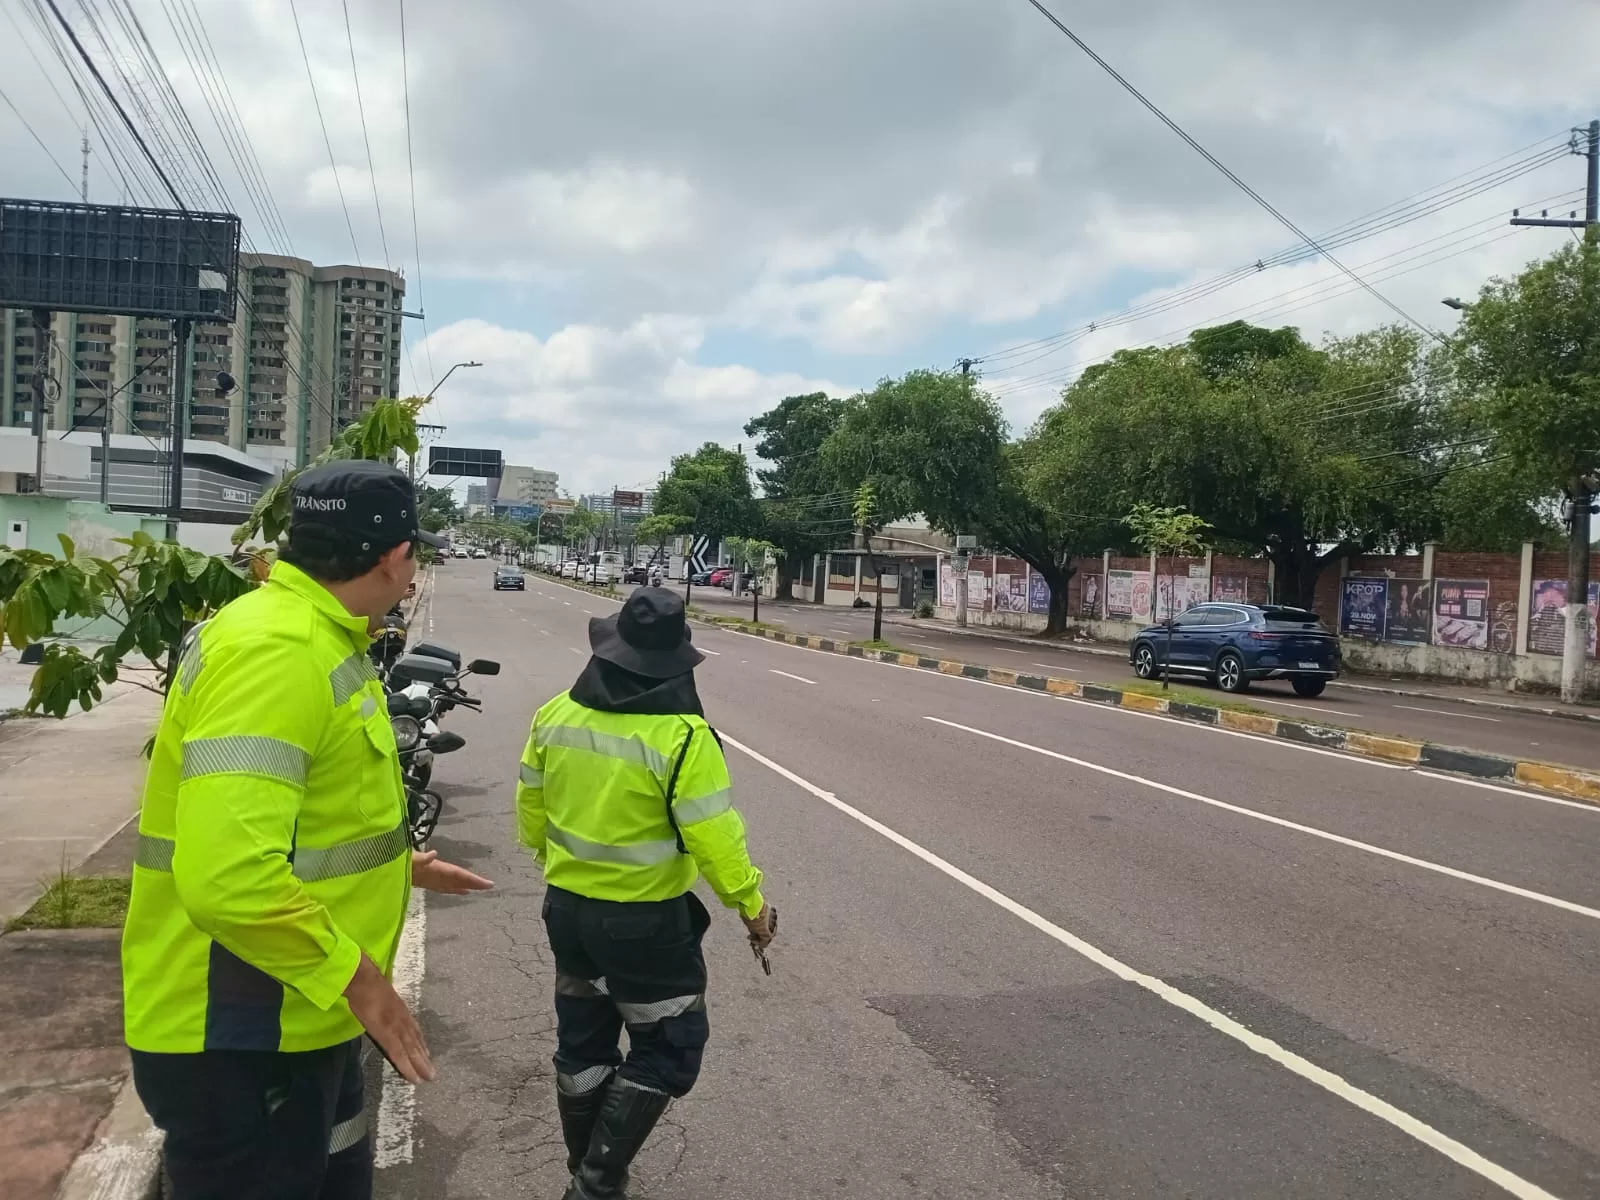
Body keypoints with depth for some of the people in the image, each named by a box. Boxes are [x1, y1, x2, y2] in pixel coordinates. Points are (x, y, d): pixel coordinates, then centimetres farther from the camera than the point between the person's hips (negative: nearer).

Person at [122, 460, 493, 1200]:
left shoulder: (313, 639, 9)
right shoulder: (275, 651, -26)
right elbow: (226, 873, -35)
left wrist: (398, 865, 23)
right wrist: (354, 975, -25)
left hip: (298, 1022, 10)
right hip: (238, 1039, -10)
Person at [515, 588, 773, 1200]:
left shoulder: (555, 715, -3)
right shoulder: (681, 735, -23)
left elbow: (531, 808, 9)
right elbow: (713, 835, -21)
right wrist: (749, 903, -6)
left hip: (567, 907, 7)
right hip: (646, 920, -6)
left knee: (582, 1041, 20)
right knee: (667, 1051, 11)